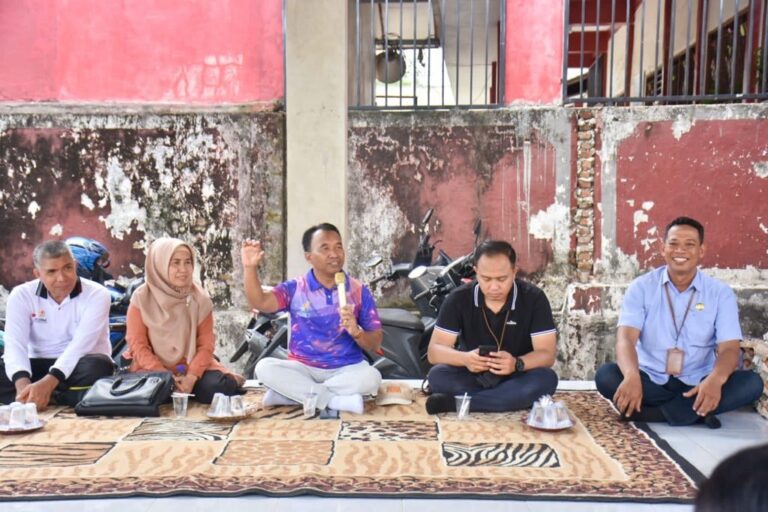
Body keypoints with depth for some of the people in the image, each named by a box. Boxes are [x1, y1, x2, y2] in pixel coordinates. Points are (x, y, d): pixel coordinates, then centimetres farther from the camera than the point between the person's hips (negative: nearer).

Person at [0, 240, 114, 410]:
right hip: (39, 366, 2)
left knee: (97, 366, -37)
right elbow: (15, 344, -15)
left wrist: (47, 383, -39)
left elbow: (81, 344, -24)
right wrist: (23, 383, -37)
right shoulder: (21, 295, -4)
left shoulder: (96, 294, -12)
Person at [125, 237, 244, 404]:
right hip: (153, 368, -1)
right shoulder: (142, 298, -6)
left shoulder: (200, 298, -1)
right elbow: (138, 345, -7)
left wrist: (192, 376, -19)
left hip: (192, 365, 1)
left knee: (219, 388, -27)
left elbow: (206, 344, -2)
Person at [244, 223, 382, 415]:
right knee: (264, 367, -26)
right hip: (303, 368, 0)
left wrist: (356, 332, -20)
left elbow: (375, 344, 1)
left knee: (371, 376, -32)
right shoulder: (295, 288, 4)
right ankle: (336, 401, -25)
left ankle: (292, 393, -22)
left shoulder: (359, 291, 2)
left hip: (346, 370, 0)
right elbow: (260, 302, -15)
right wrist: (250, 268, -29)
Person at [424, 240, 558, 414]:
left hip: (517, 378, 0)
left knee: (546, 378, -33)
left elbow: (547, 354, -15)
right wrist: (465, 359, -34)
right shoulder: (458, 298, -9)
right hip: (474, 378, 0)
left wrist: (517, 364, -37)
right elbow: (434, 350, -12)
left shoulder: (534, 298, -11)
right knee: (437, 376, -28)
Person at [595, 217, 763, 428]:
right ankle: (696, 411, -24)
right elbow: (626, 338, -17)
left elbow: (729, 347, -11)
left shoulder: (721, 293, -1)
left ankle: (654, 413, -26)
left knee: (751, 383, -25)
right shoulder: (642, 287, -3)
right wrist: (632, 376, -40)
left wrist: (716, 379, -36)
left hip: (697, 384, 2)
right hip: (650, 381, -1)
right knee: (606, 375, -28)